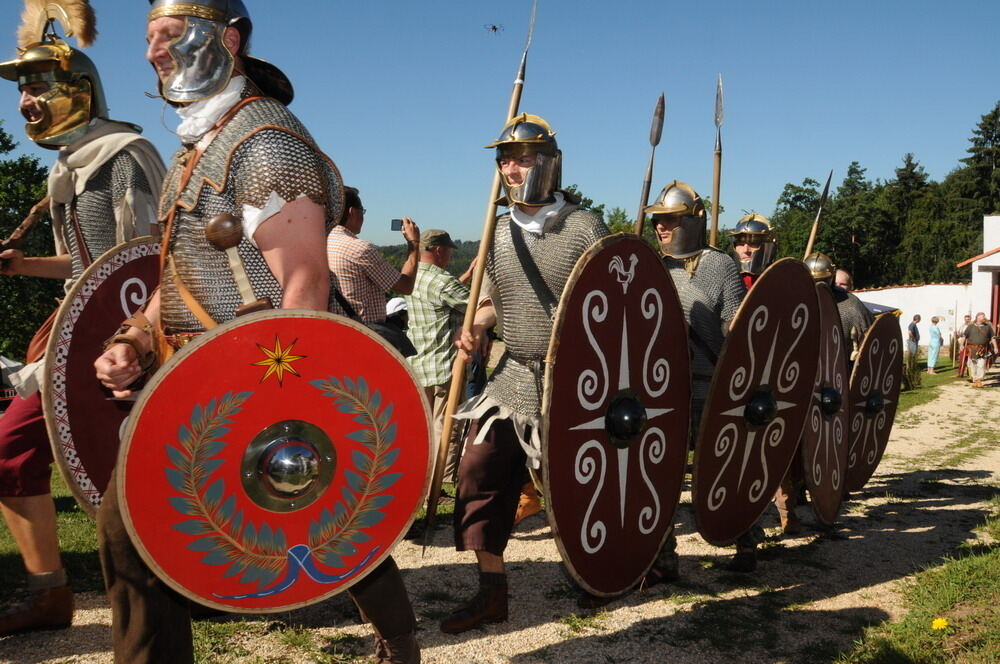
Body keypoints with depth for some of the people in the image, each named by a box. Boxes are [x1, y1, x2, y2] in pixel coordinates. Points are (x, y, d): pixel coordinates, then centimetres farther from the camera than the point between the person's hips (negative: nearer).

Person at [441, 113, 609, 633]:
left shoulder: (583, 227, -8)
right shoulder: (498, 231, 8)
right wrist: (475, 330, -5)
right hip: (513, 375, 5)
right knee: (479, 471, -3)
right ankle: (492, 591, 11)